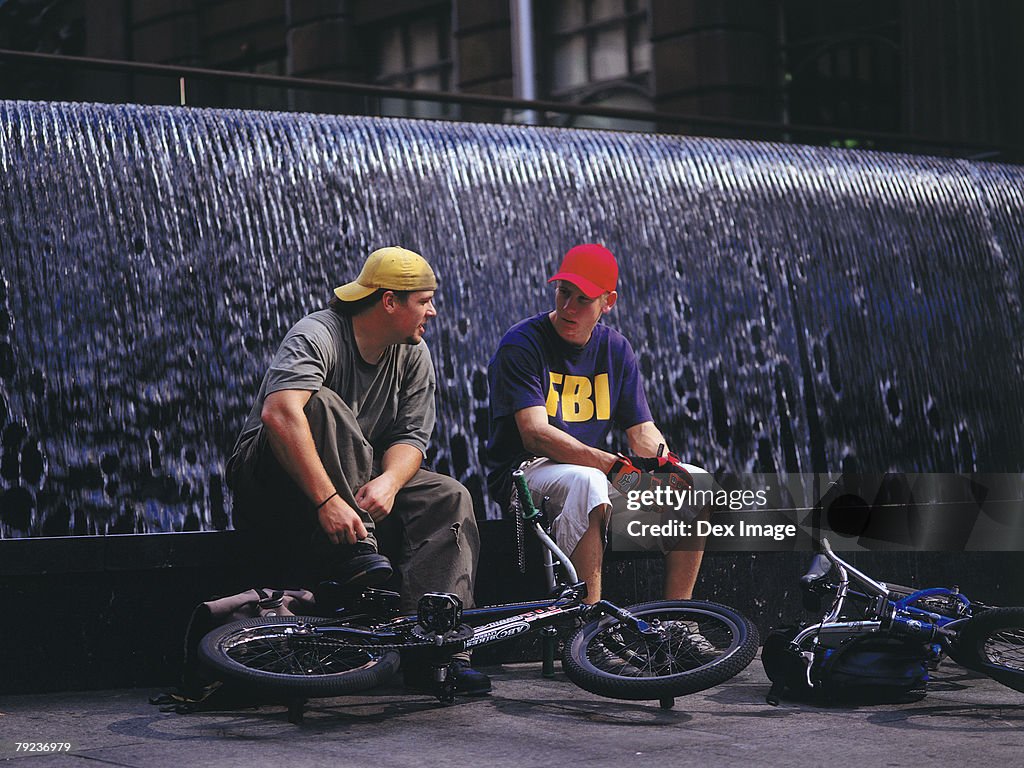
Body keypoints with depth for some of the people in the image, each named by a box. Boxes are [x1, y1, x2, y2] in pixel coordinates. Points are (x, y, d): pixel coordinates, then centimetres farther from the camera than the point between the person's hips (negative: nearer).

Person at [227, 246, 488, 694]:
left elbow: (411, 437, -3)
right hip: (275, 484, -6)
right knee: (320, 403, -33)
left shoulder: (413, 355, 3)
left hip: (360, 486, 6)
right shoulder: (318, 335, -20)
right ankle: (353, 551, -34)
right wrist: (327, 501, -46)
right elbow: (279, 413, -38)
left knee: (449, 499, -16)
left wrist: (388, 481, -28)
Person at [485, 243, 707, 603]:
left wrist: (663, 464, -20)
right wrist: (616, 466, -33)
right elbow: (536, 435, -23)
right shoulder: (522, 344, -12)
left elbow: (642, 430, 5)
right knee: (584, 480, -39)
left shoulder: (615, 348, 9)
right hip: (523, 472, -6)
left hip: (595, 470, 7)